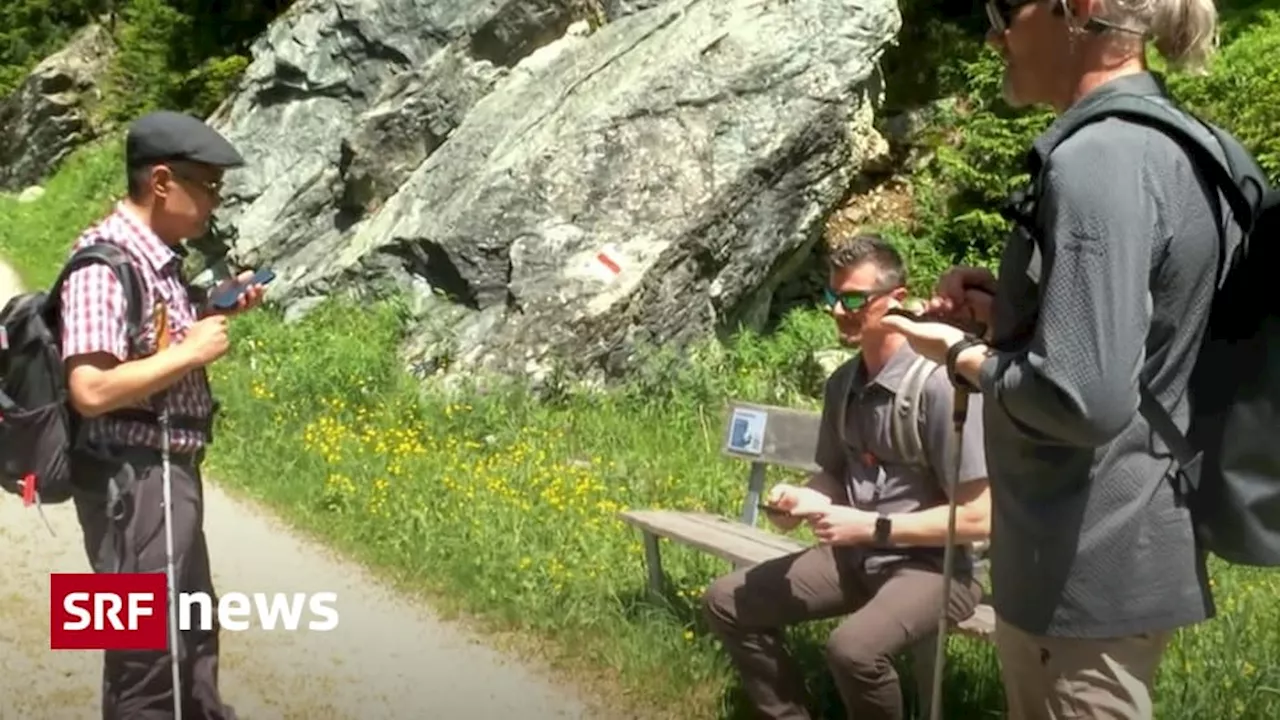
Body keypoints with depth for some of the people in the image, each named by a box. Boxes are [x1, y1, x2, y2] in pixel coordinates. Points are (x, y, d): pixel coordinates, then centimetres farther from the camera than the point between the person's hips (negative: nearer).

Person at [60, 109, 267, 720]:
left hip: (171, 468, 10)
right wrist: (192, 353, -20)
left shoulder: (159, 255, 8)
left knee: (192, 622, 25)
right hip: (133, 477, -10)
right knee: (150, 646, 0)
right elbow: (90, 390, -29)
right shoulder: (104, 266, -21)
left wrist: (219, 308, 8)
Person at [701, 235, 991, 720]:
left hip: (933, 565, -8)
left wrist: (873, 528, -21)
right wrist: (803, 499, -5)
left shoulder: (938, 384, -21)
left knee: (853, 648, -35)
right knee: (726, 603, 2)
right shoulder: (842, 384, 4)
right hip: (855, 554, 8)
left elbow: (978, 517, -20)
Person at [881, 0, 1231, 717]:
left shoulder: (1095, 159, -22)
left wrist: (963, 354, -12)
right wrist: (1010, 306, 7)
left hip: (1087, 568, -9)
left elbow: (1086, 400, -28)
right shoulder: (1181, 141, 8)